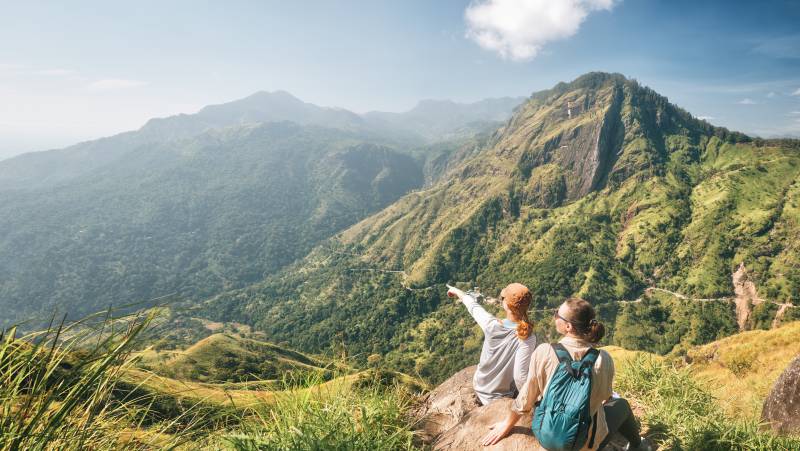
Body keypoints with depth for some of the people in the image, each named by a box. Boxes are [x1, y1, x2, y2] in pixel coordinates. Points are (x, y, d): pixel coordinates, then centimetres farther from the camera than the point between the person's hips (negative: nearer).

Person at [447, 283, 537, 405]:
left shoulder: (491, 325, -23)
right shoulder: (527, 339, -30)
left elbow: (473, 306, -5)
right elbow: (520, 376, -29)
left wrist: (457, 291, 13)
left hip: (480, 387, 3)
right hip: (501, 397, -3)